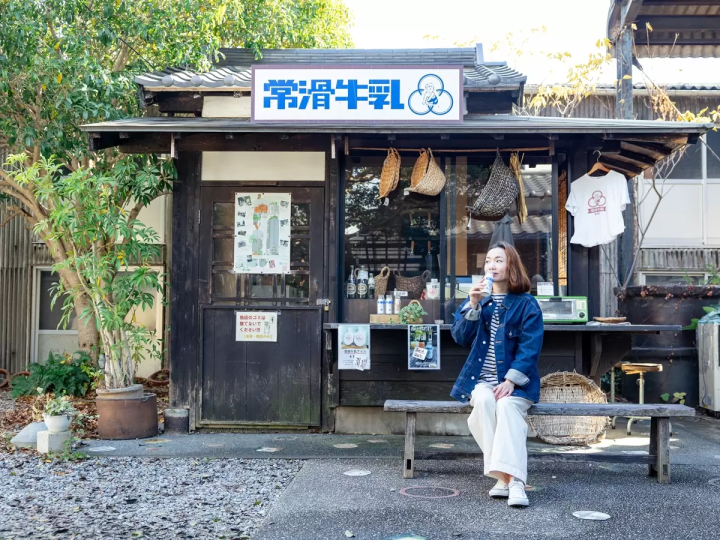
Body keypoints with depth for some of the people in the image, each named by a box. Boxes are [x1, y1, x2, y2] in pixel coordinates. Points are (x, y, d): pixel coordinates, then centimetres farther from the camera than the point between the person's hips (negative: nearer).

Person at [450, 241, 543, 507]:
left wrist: (511, 381, -20)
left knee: (506, 405, -34)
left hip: (516, 381, -2)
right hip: (481, 379, 2)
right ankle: (504, 475, -32)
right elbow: (461, 338, 3)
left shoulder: (527, 304, 3)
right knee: (483, 399, -31)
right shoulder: (477, 299, 15)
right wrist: (473, 305, -11)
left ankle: (513, 479, -41)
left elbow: (530, 347, -7)